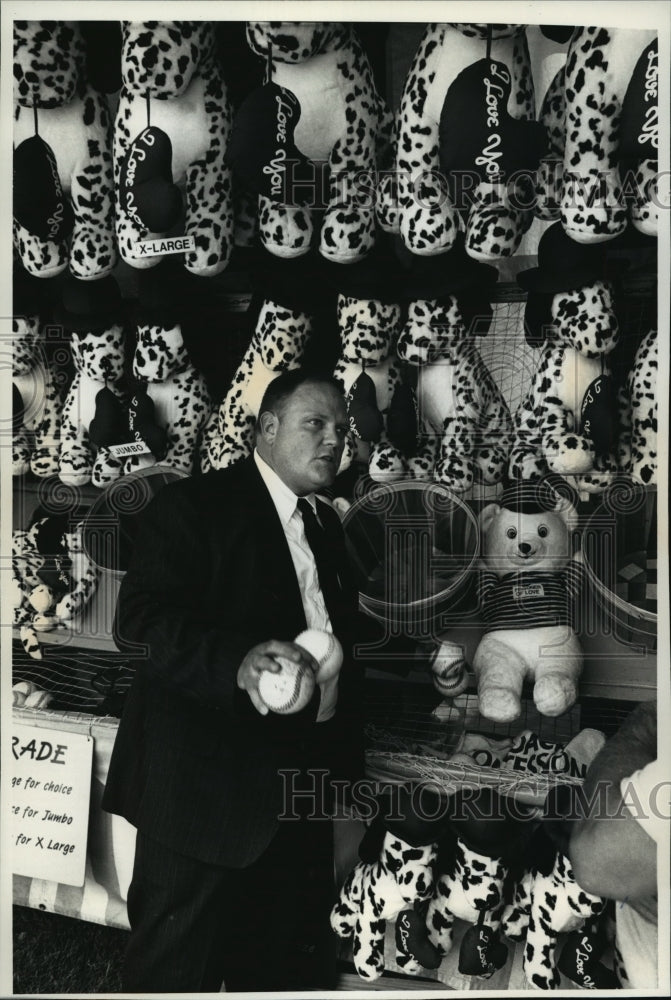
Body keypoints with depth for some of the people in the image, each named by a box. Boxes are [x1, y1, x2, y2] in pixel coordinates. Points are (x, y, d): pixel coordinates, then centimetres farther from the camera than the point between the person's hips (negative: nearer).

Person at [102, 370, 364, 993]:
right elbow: (139, 620, -20)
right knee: (177, 969, 9)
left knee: (291, 963, 20)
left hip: (301, 787, 7)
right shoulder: (194, 505, -10)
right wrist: (236, 662, -36)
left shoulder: (327, 526, 14)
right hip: (207, 786, -7)